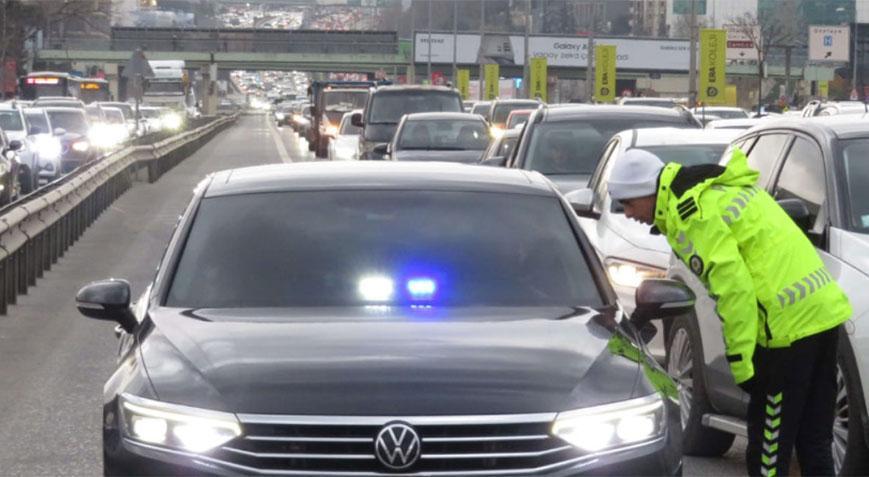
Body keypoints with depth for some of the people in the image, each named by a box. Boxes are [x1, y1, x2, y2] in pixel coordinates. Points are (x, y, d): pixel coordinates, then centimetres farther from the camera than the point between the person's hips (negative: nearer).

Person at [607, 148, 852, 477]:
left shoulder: (692, 215, -13)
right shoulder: (716, 189, 17)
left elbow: (735, 289, -21)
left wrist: (741, 363, -18)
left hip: (789, 323, -10)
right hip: (823, 311, 10)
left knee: (768, 447, -2)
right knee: (814, 438, 16)